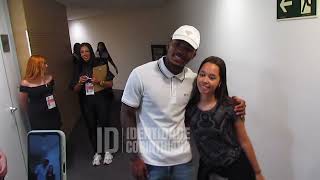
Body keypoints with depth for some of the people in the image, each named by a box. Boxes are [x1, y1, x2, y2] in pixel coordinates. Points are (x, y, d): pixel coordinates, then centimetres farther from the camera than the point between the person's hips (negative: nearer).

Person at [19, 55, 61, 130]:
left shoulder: (49, 78, -2)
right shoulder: (25, 83, -14)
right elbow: (23, 102, -2)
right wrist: (32, 112, 10)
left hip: (52, 114, 4)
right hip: (37, 117, -4)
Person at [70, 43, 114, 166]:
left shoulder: (100, 64, -3)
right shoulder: (78, 69, 5)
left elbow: (110, 84, -2)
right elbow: (75, 90, 7)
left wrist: (100, 82, -20)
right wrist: (80, 82, -12)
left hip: (101, 100, -2)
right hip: (86, 102, 3)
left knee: (103, 124, -1)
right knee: (91, 127, 8)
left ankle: (107, 151, 22)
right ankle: (97, 153, 26)